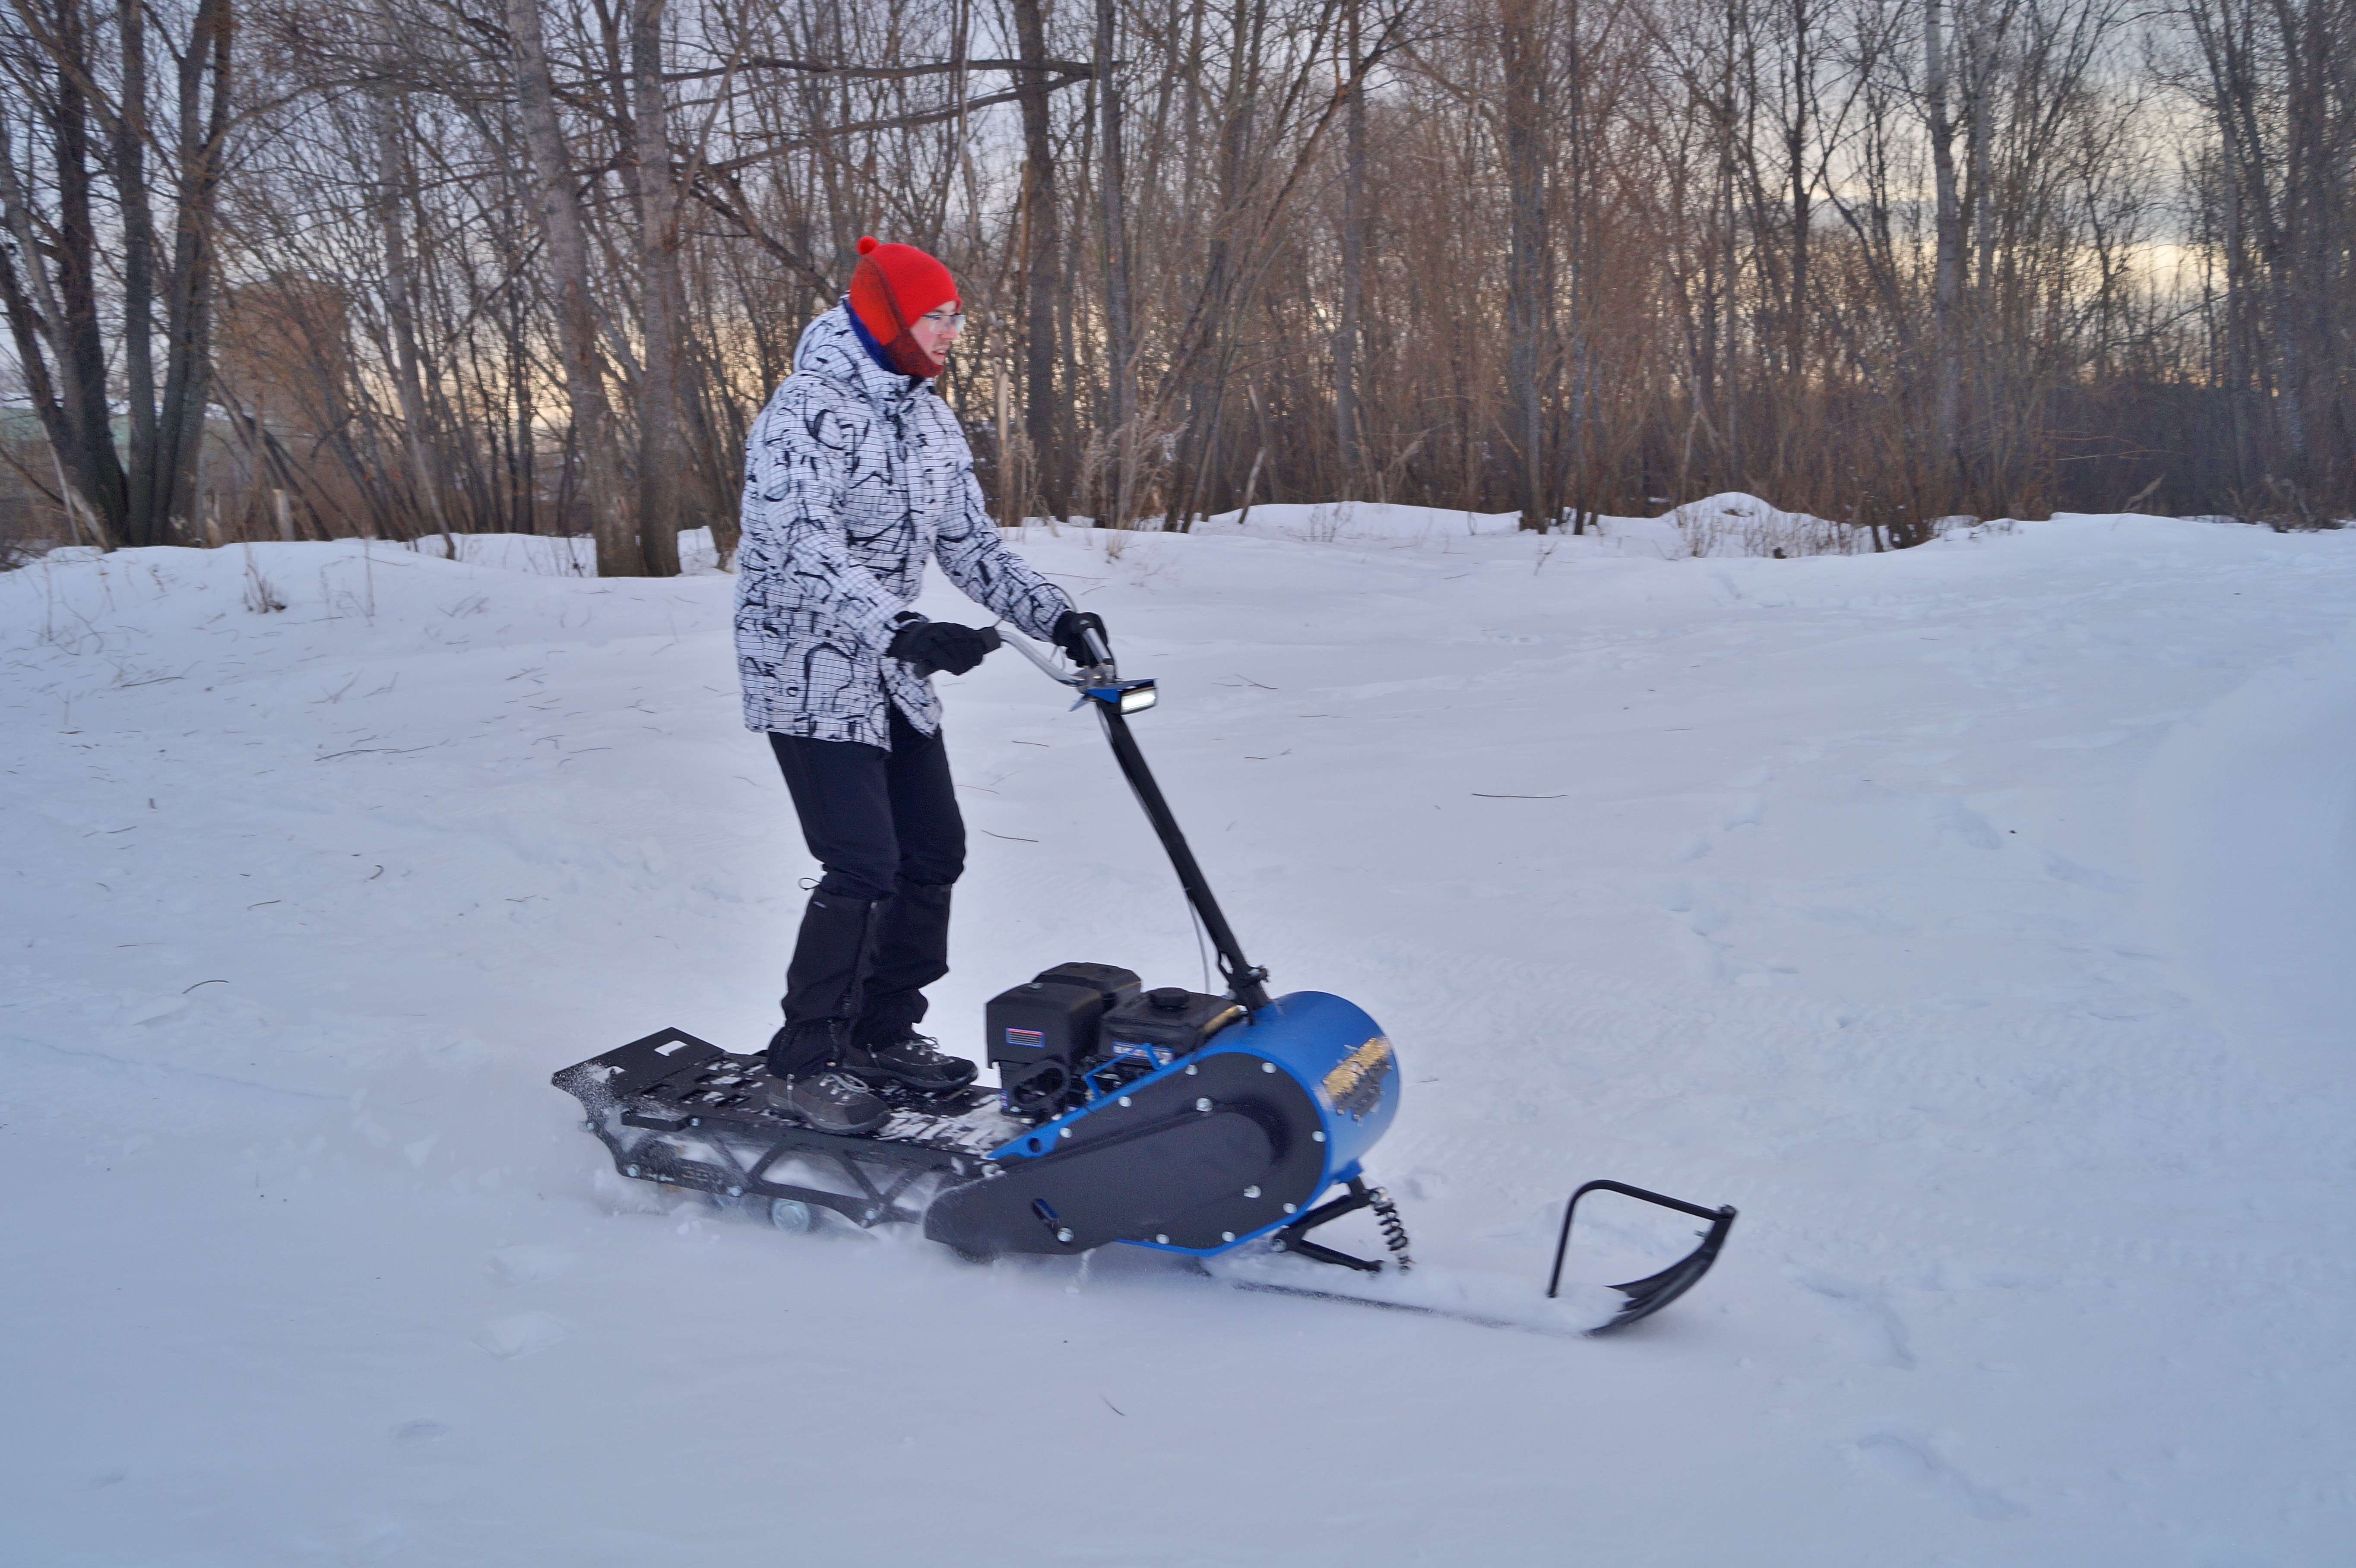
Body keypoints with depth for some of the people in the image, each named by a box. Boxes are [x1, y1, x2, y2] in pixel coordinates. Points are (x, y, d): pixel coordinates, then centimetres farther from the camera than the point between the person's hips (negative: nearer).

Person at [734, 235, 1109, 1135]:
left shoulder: (927, 419, 10)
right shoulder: (806, 416, -18)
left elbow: (969, 544, 12)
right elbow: (804, 556, -29)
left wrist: (1054, 618, -1)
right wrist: (901, 632, -42)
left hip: (896, 674, 8)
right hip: (812, 675, -8)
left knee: (933, 852, 8)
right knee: (864, 868, -13)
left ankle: (886, 1031, 23)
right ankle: (804, 1065, 0)